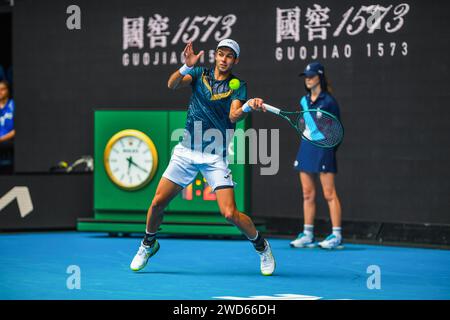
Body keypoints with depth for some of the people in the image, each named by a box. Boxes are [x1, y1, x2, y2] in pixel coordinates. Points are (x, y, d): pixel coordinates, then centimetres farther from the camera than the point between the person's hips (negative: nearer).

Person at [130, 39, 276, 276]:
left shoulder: (237, 85, -1)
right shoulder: (199, 74, 5)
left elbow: (234, 116, -16)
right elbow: (172, 84, -12)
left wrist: (249, 106, -37)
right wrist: (187, 66, -31)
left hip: (215, 157, -2)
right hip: (186, 152, 3)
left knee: (230, 213, -13)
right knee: (158, 202, 1)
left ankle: (261, 246, 11)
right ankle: (149, 244, 29)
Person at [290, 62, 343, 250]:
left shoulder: (328, 101, -7)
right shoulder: (304, 101, 12)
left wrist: (329, 148, -9)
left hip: (323, 149, -7)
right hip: (306, 148, 7)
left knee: (329, 194, -6)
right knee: (308, 194, 8)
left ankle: (337, 236, -5)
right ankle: (307, 235, 12)